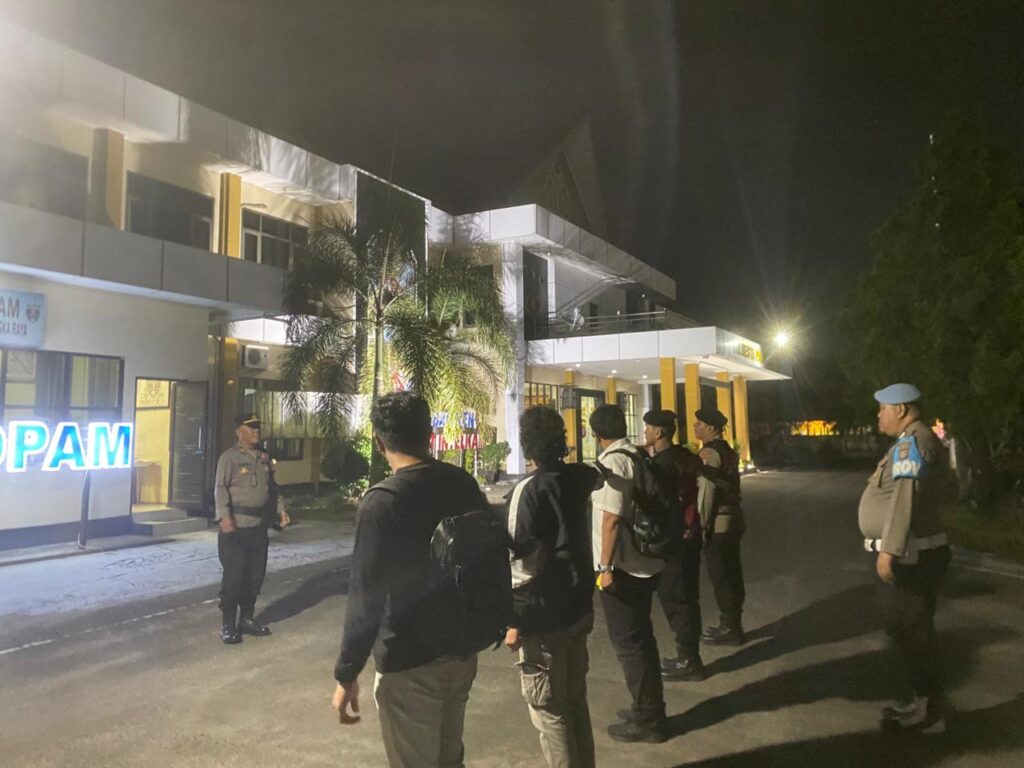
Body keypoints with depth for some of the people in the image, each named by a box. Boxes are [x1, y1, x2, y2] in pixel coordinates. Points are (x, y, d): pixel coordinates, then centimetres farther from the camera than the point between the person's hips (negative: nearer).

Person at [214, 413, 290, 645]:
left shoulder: (264, 457, 13)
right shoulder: (229, 457, -7)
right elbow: (221, 488, -14)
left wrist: (281, 509, 11)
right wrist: (224, 516, -25)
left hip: (259, 526, 7)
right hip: (236, 527, -6)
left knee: (255, 575, 12)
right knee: (234, 576, -2)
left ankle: (246, 619, 25)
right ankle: (228, 625, 8)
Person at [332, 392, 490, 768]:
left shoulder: (382, 500, -19)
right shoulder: (464, 484, 0)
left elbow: (366, 596, -20)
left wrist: (347, 673, -11)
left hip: (408, 664, -6)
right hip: (462, 651, 6)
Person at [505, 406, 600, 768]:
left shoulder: (528, 490, -19)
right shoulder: (578, 477, 1)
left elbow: (522, 562, -21)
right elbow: (596, 474, 28)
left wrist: (514, 621, -14)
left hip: (542, 619, -7)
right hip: (579, 609, 7)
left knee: (549, 712, 6)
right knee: (575, 702, 20)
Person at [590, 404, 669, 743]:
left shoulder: (611, 462, -18)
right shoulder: (639, 456, 8)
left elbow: (612, 519, -23)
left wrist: (605, 566, -18)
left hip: (622, 567, -9)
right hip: (645, 563, 9)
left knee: (628, 642, 4)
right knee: (640, 638, 19)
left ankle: (647, 719, 15)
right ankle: (649, 709, 32)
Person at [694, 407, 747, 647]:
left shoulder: (709, 452, -15)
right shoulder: (727, 450, 15)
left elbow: (707, 492, -20)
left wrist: (701, 524, -17)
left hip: (718, 523, -10)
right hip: (732, 519, 10)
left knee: (721, 578, -1)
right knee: (731, 575, 15)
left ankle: (729, 629, 6)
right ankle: (732, 625, 24)